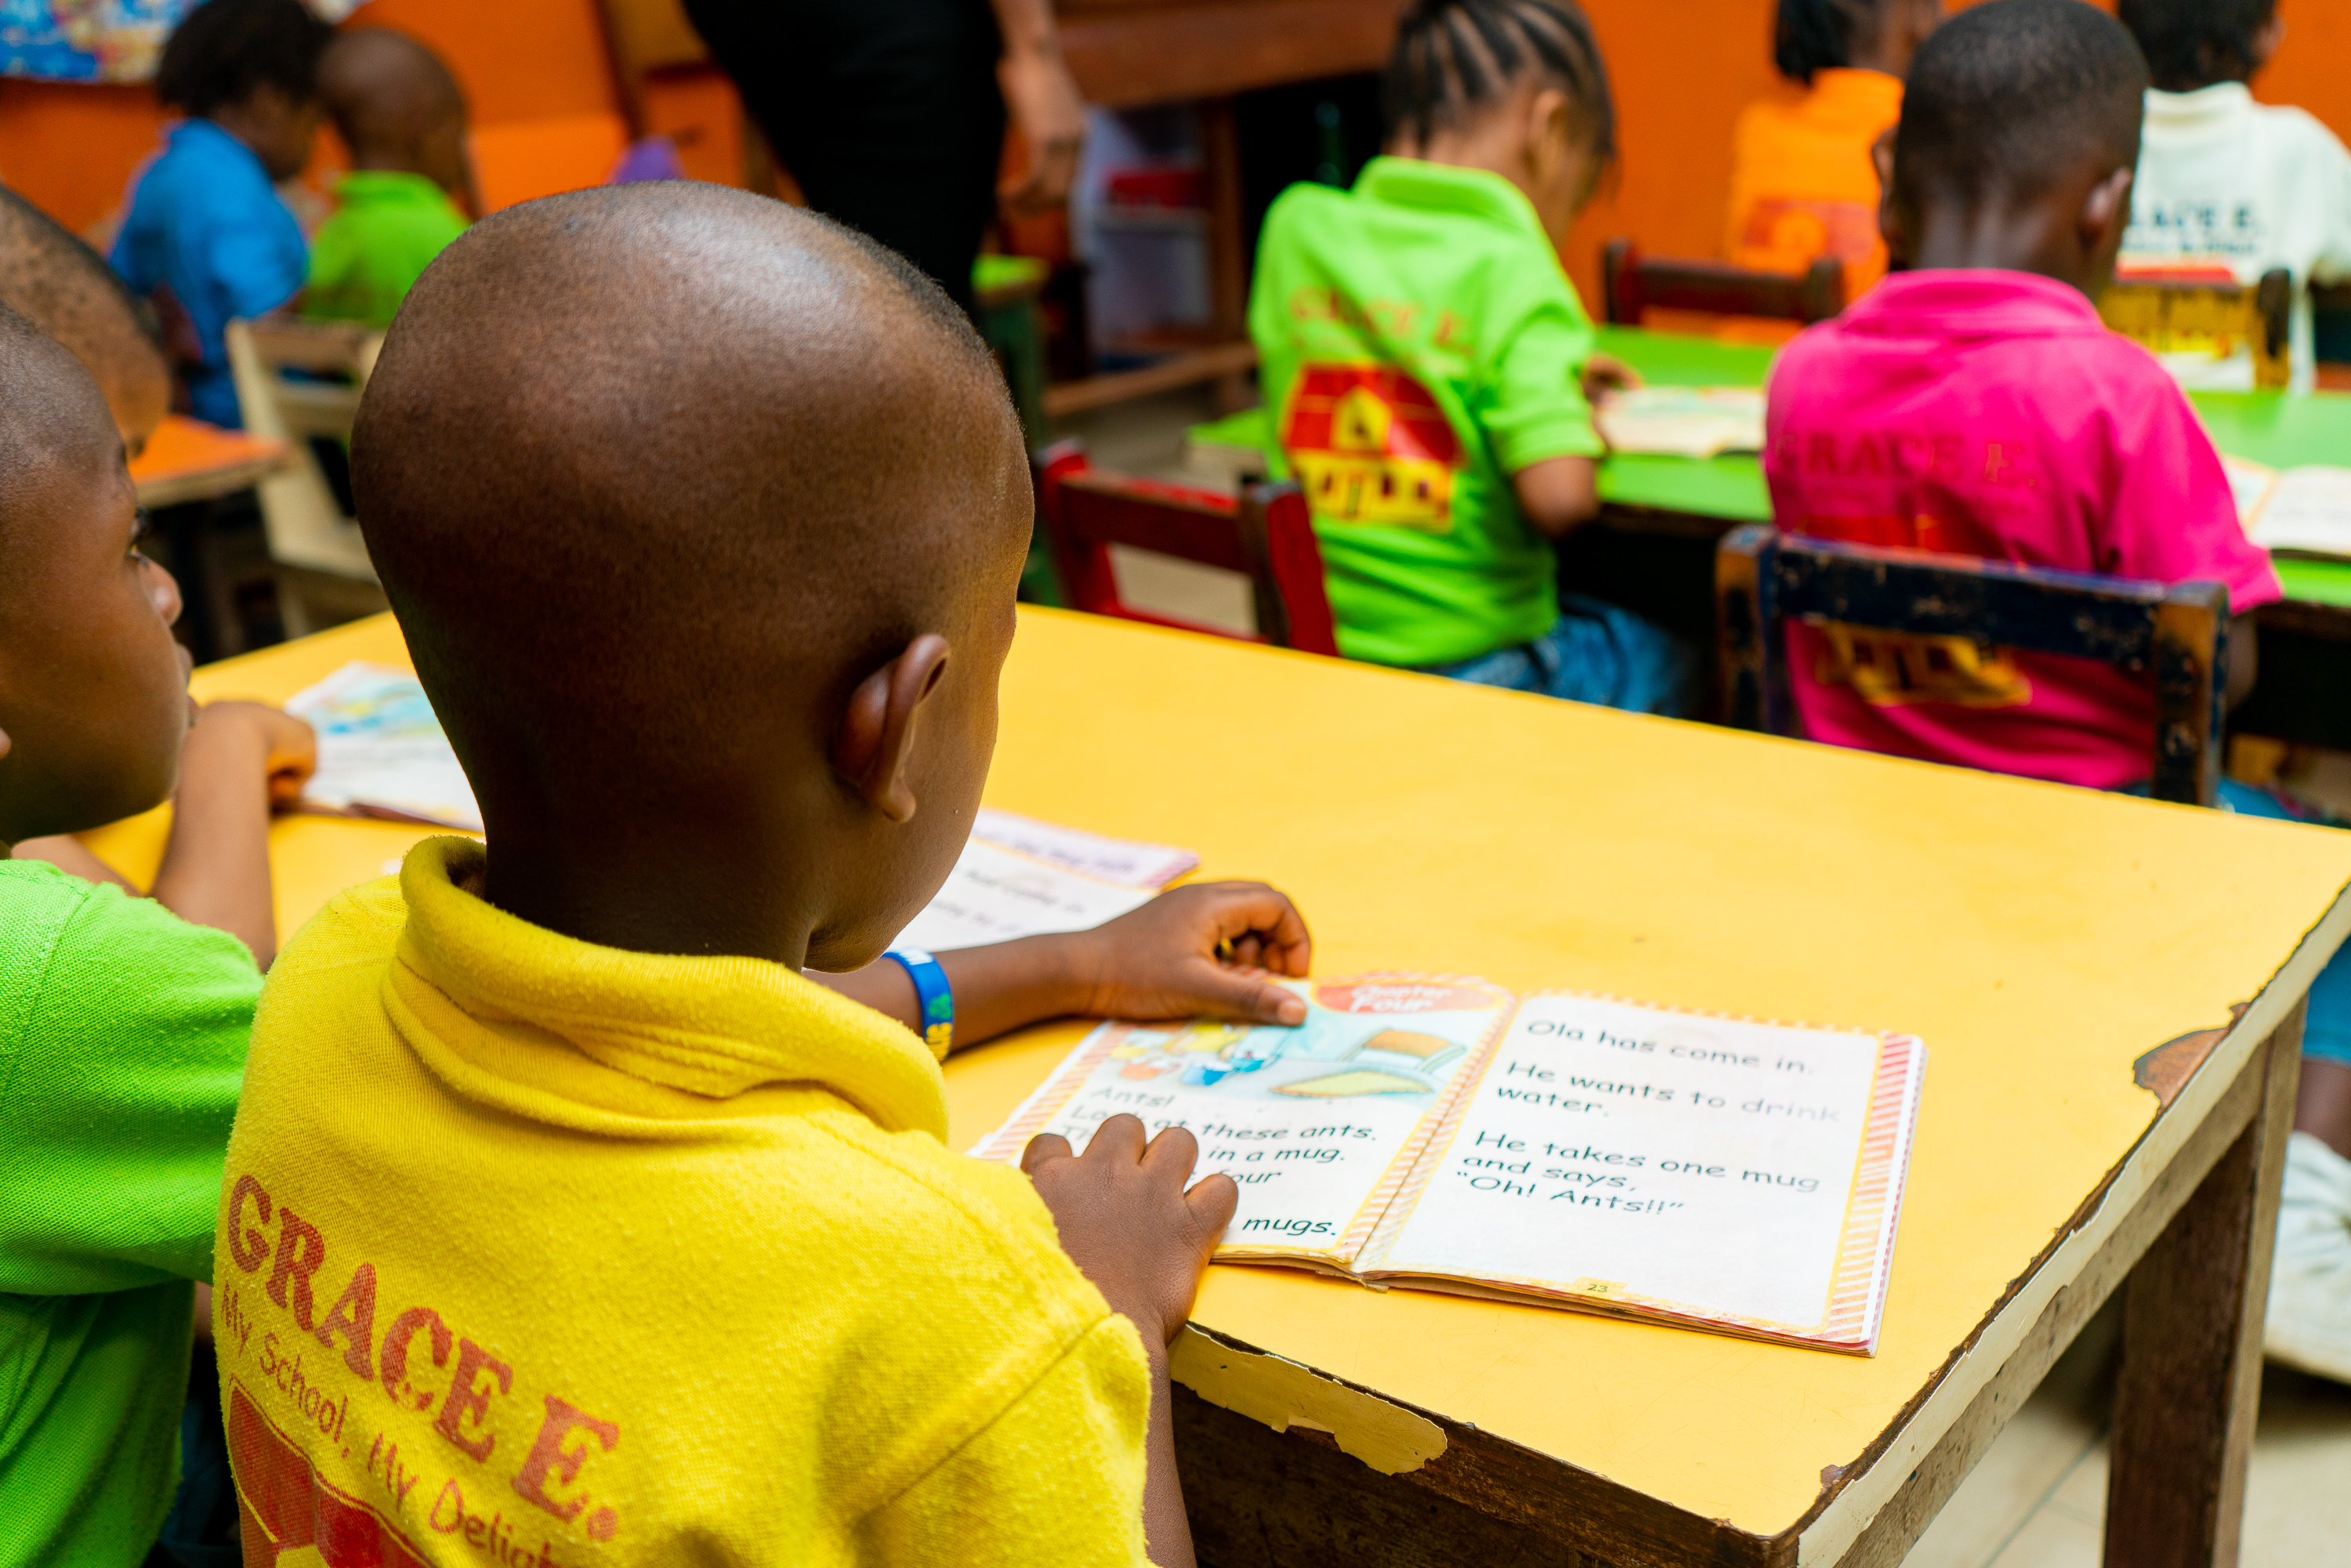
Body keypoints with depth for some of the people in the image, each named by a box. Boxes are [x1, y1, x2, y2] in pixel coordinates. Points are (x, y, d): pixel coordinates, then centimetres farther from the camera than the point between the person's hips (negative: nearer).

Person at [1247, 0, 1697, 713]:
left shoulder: (1296, 225, 0)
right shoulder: (1510, 268, -17)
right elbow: (1559, 497, -25)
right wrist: (1580, 428, -2)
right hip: (1469, 672, -6)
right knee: (1664, 659, 25)